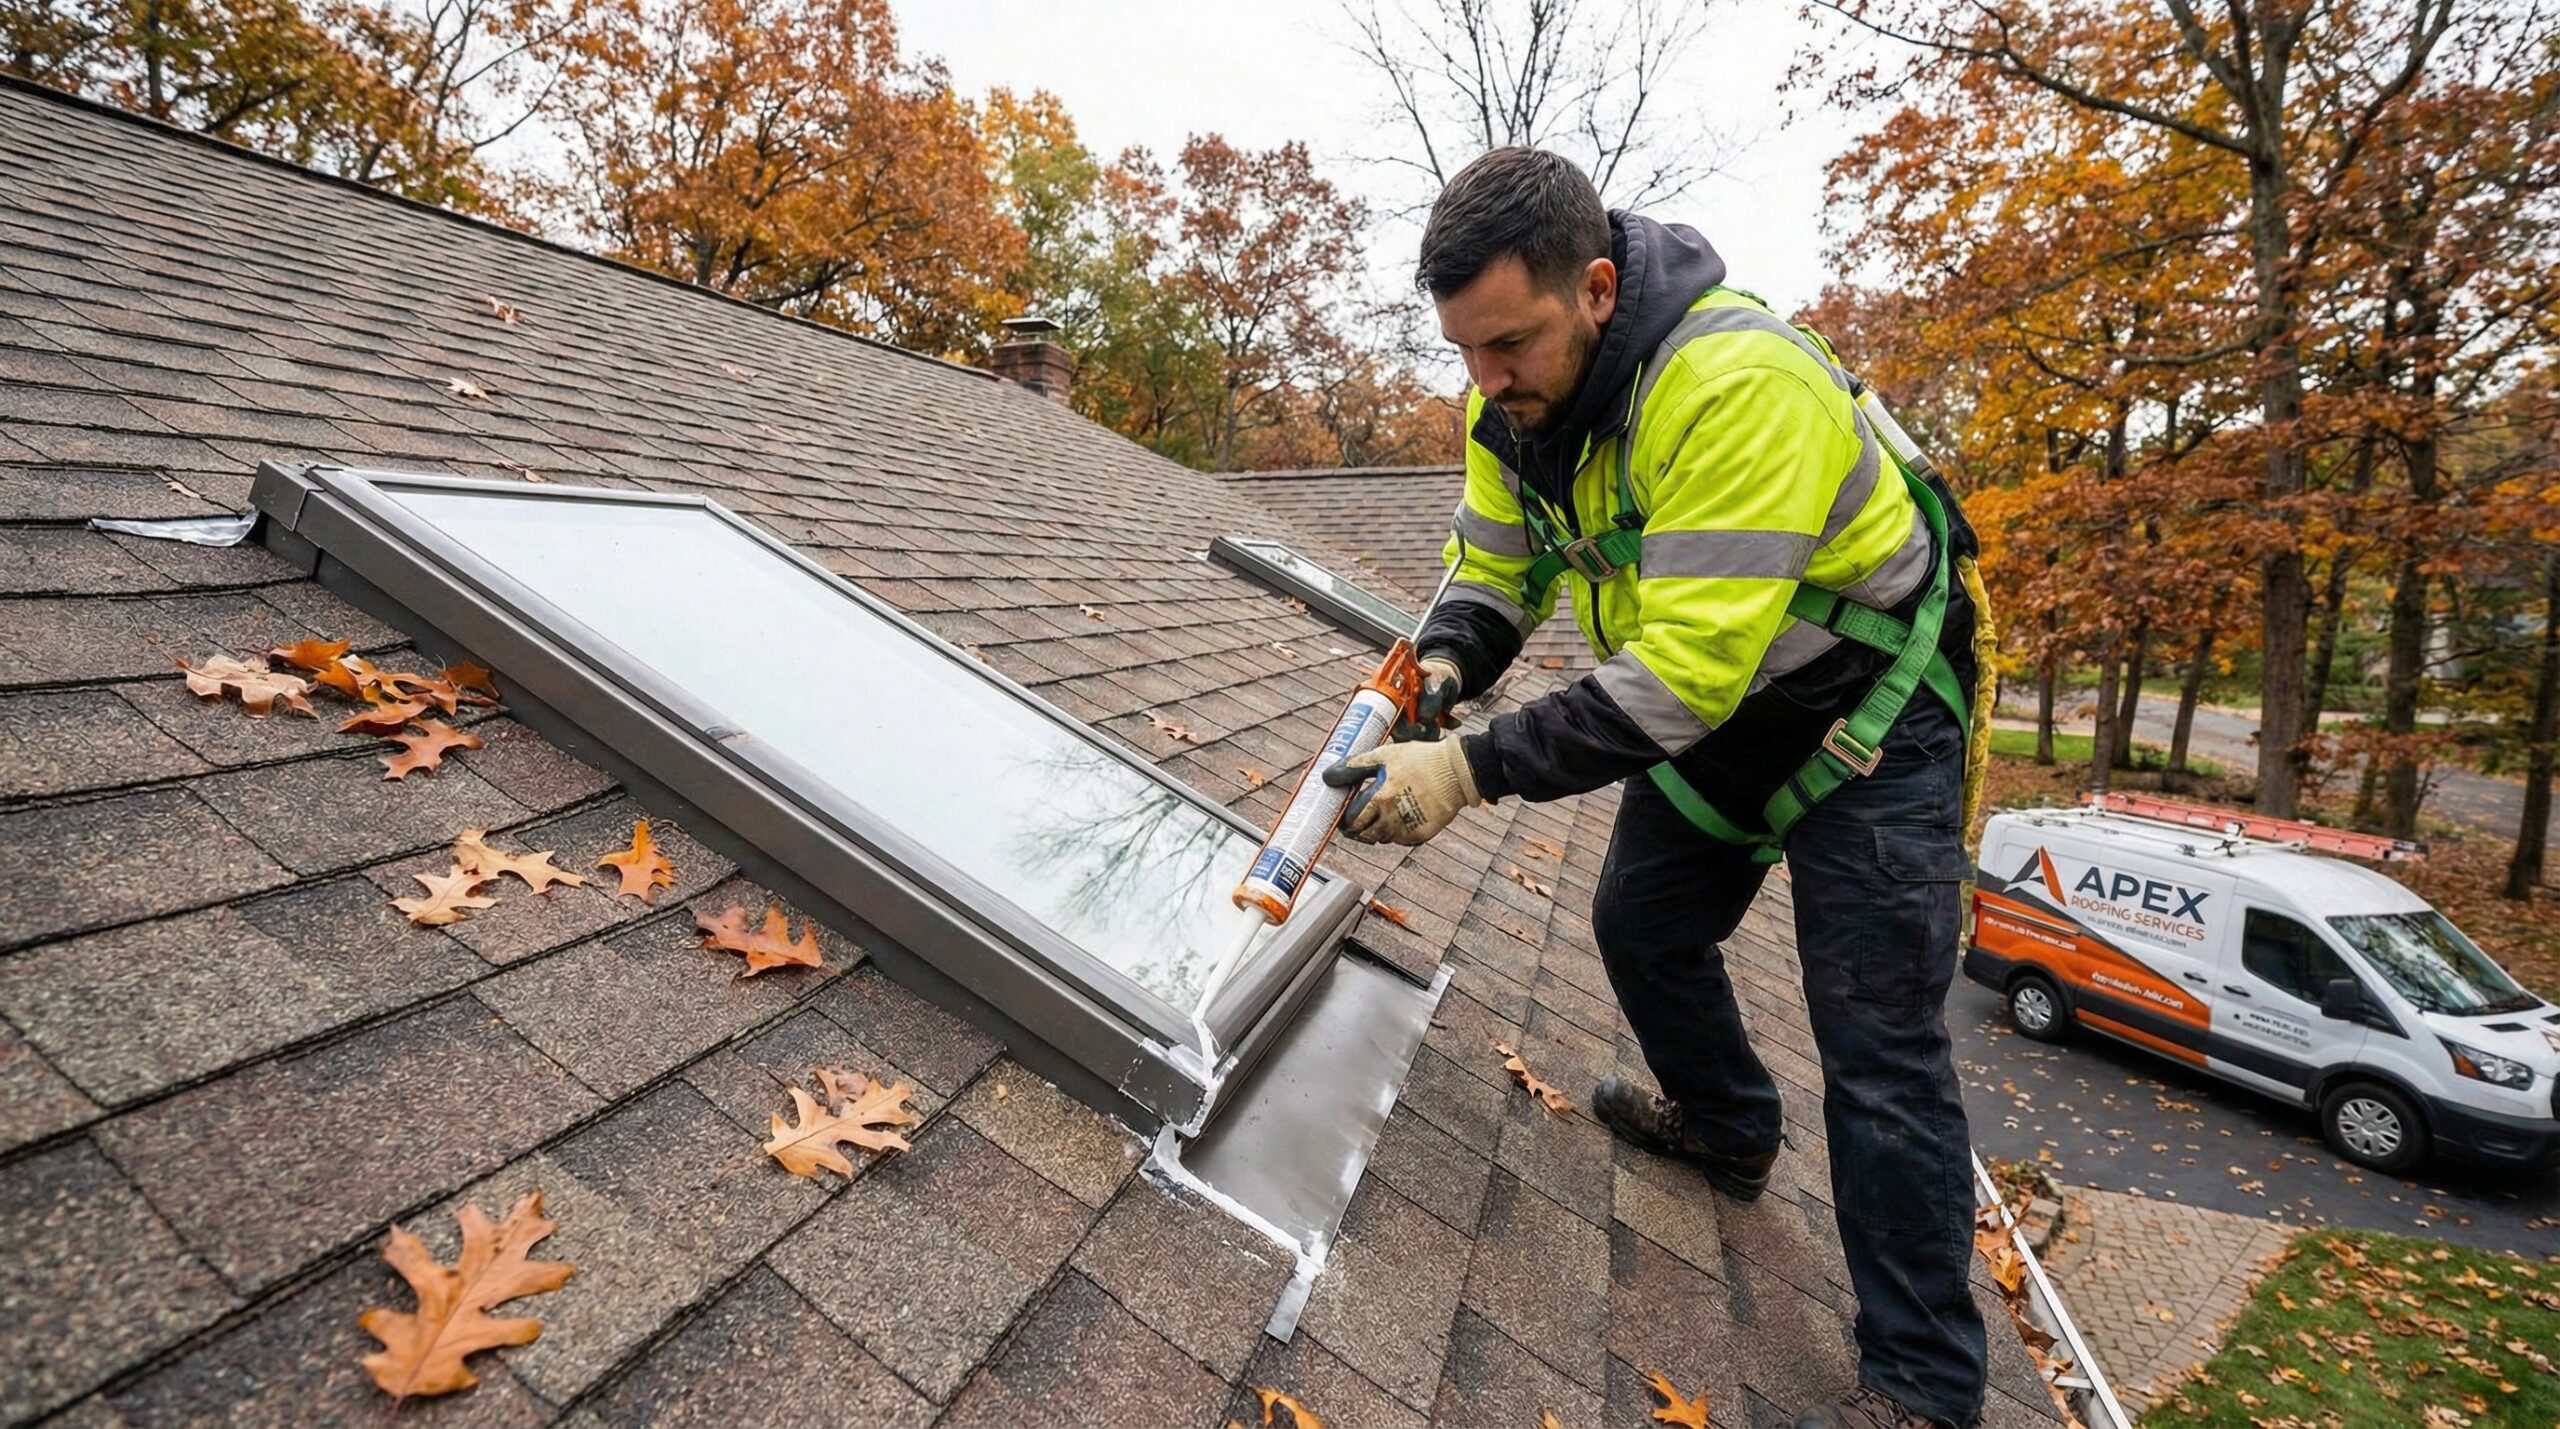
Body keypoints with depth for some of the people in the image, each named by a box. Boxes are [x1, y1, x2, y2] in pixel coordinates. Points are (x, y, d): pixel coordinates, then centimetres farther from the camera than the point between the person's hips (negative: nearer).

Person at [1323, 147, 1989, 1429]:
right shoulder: (1518, 394, -9)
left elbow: (1690, 666, -38)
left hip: (1865, 704, -7)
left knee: (1877, 1043, -6)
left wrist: (1473, 771, -40)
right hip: (1718, 701, 8)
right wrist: (1440, 666, -22)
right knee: (1641, 923, 16)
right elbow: (1495, 565, 0)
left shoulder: (1737, 385, -35)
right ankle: (1724, 1123, 43)